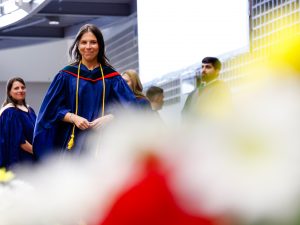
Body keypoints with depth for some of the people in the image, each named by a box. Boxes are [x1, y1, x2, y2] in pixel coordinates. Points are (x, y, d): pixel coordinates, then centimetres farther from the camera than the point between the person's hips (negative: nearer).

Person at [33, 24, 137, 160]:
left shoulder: (111, 76, 8)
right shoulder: (66, 75, 7)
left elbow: (130, 107, 3)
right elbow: (52, 108, 5)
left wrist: (109, 118, -14)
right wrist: (73, 117, -13)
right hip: (74, 143, 0)